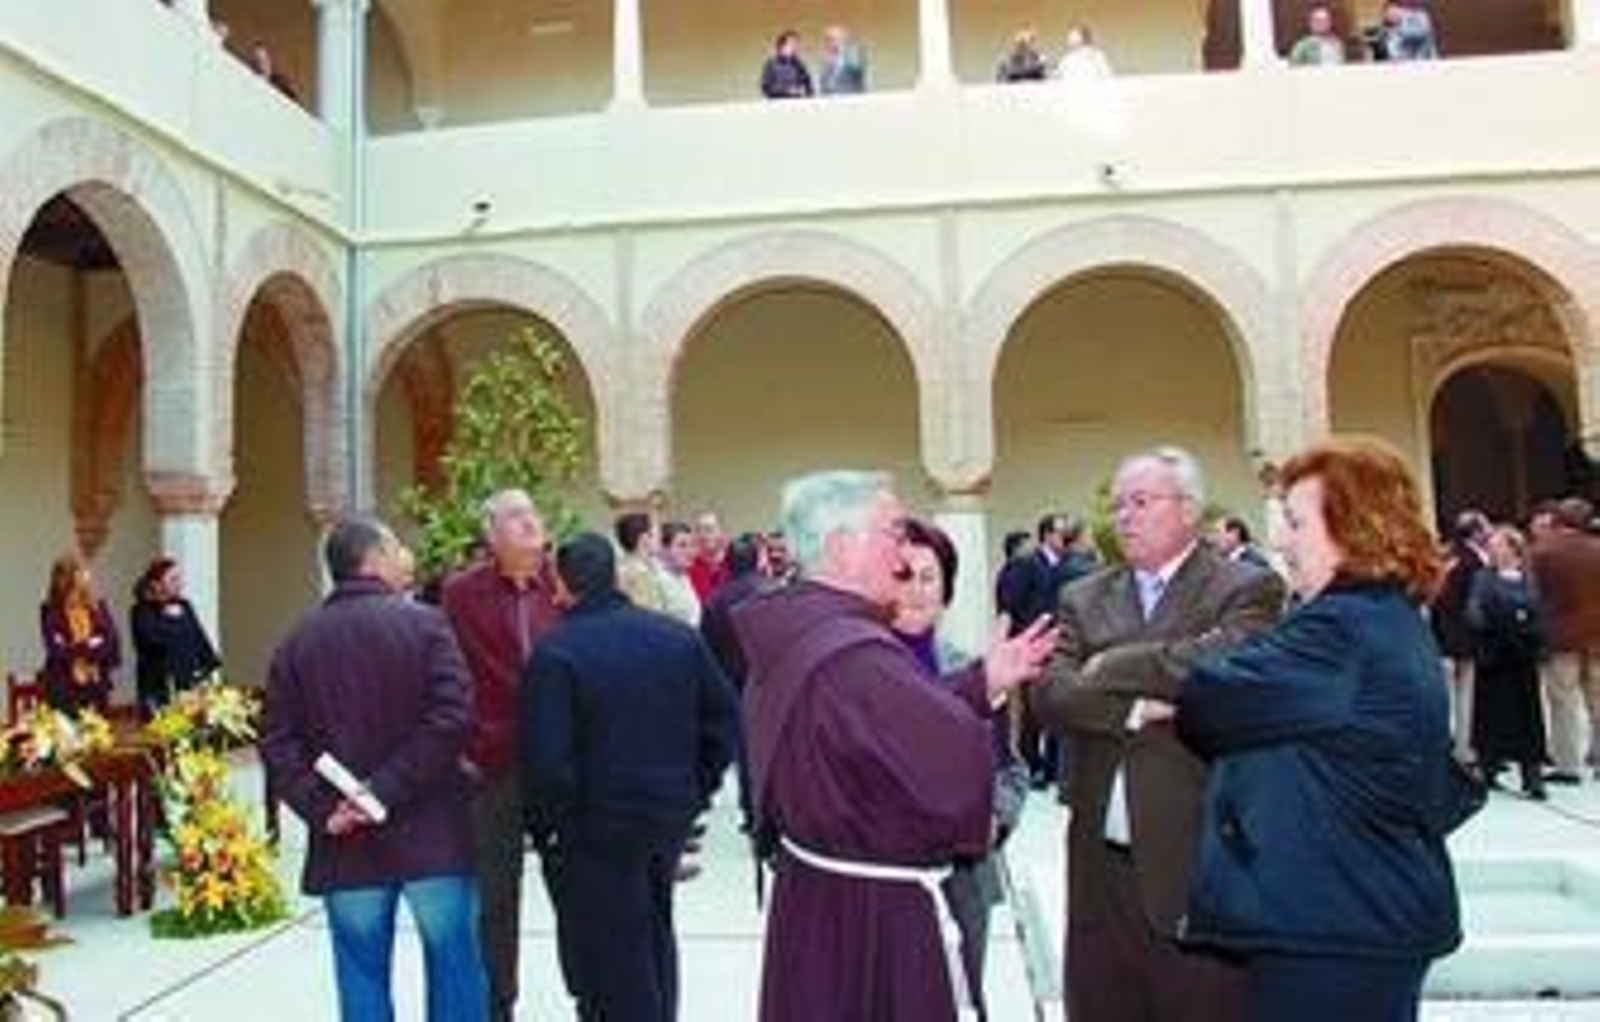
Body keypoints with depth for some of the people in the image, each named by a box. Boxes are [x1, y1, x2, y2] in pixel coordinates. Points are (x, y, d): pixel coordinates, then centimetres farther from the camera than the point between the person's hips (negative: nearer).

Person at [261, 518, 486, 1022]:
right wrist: (390, 788, -14)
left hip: (346, 844, 3)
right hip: (430, 833, -3)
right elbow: (452, 717, -18)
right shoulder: (424, 623, -6)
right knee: (454, 969, 9)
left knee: (362, 978, 12)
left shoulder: (298, 642, 6)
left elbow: (278, 742, 0)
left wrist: (321, 806, -6)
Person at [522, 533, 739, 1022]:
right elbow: (726, 719, 0)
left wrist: (545, 826, -8)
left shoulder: (555, 652, -17)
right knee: (655, 940, 25)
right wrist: (694, 790, 7)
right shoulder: (680, 637, -1)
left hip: (596, 831, -5)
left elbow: (547, 761, -22)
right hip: (671, 818, 6)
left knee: (613, 963, 8)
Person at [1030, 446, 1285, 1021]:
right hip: (1100, 860, 4)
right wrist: (1132, 708, -15)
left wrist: (1109, 667, -8)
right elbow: (1050, 694, -1)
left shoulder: (1247, 590, -1)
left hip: (1199, 860, -4)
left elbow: (1216, 665, -20)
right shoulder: (1083, 599, 12)